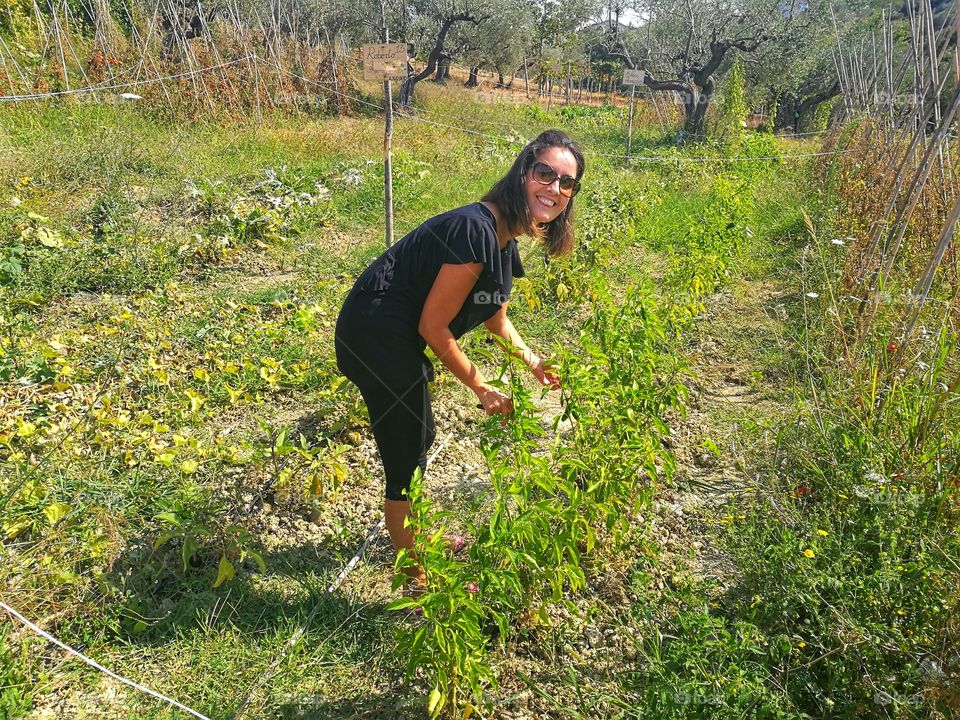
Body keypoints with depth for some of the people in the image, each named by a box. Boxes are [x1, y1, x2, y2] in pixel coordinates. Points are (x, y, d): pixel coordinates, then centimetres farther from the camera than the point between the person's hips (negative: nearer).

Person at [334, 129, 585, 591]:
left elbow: (495, 318, 21)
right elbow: (433, 327, -22)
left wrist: (533, 362, 9)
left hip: (397, 340, 10)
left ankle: (414, 536, 47)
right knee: (407, 449, 3)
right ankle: (412, 568, 25)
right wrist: (481, 388, -11)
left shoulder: (505, 239, 6)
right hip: (376, 338, -10)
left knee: (417, 438, 23)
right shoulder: (475, 230, -25)